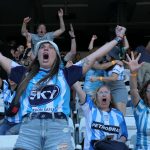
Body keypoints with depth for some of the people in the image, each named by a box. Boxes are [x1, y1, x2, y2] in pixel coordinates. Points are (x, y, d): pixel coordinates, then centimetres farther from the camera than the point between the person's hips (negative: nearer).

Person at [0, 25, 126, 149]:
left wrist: (117, 38, 27)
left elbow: (94, 56, 23)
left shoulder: (65, 74, 19)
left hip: (58, 126, -1)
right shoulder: (26, 74, 22)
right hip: (29, 126, 1)